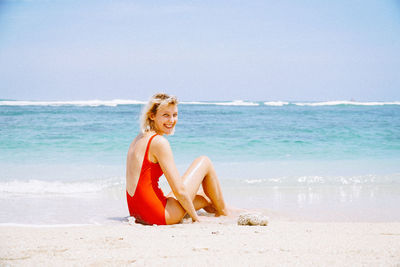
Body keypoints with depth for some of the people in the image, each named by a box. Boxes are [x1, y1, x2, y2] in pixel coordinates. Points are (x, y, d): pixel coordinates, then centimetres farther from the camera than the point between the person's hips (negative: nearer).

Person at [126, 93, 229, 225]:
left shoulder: (140, 139, 13)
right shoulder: (159, 141, -15)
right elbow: (179, 190, -18)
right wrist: (195, 217, -4)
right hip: (160, 216, -9)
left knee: (205, 198, 30)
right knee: (204, 162, 7)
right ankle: (225, 216, 21)